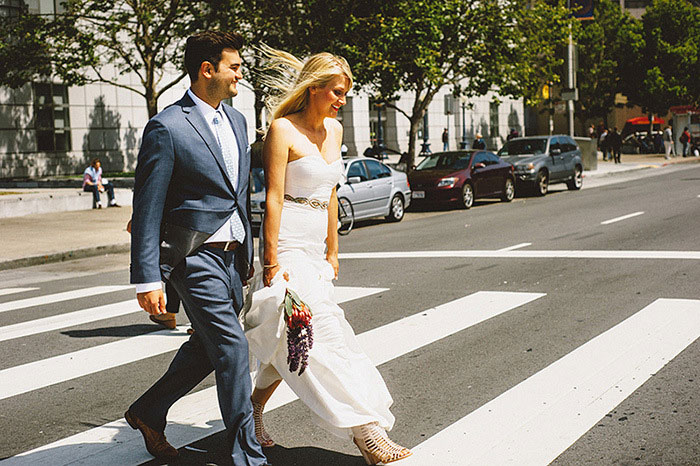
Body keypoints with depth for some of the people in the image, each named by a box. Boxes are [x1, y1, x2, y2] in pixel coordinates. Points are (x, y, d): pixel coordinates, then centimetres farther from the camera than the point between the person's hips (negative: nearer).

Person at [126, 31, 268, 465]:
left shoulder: (237, 120, 12)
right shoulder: (167, 127, -12)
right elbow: (147, 209, -12)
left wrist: (248, 254, 20)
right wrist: (147, 279, -15)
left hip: (230, 256, 8)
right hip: (195, 255, -8)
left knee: (208, 346, 16)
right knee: (231, 347, -8)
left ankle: (148, 412, 35)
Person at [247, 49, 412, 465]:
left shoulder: (334, 130, 13)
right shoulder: (283, 129, -10)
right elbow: (273, 198, -14)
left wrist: (332, 251, 17)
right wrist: (272, 262, -17)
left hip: (315, 248, 8)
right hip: (288, 246, -8)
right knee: (324, 336, -9)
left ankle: (253, 410, 25)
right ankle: (366, 430, -9)